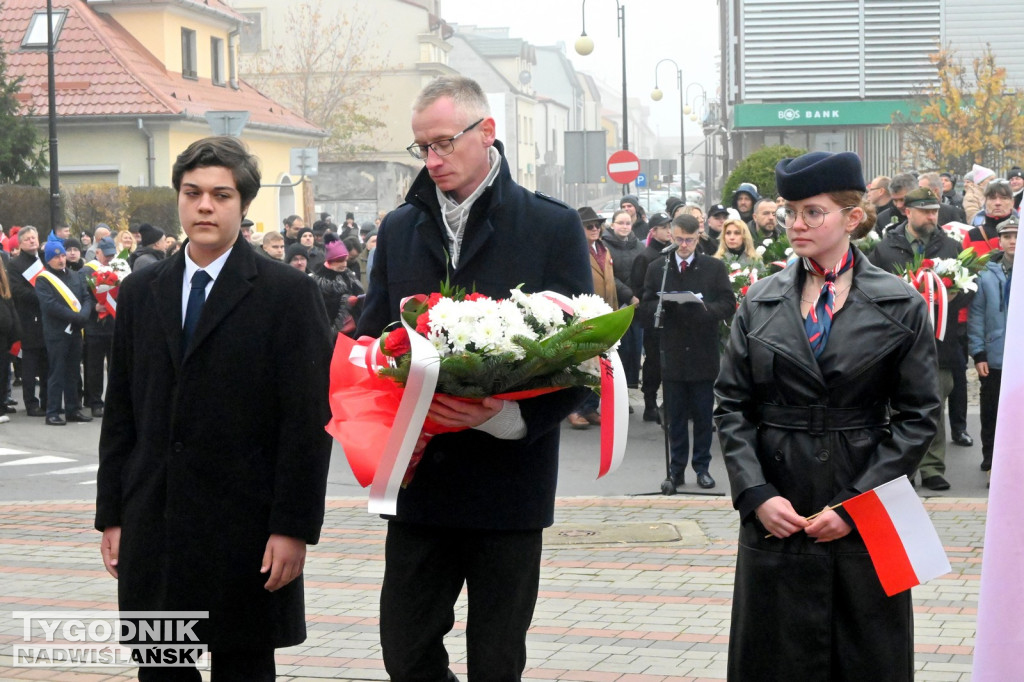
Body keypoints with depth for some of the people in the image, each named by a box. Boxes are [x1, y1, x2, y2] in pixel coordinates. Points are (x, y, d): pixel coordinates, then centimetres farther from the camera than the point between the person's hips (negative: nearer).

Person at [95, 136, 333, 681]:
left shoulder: (288, 294, -2)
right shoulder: (139, 293, 12)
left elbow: (308, 419, -7)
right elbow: (120, 414, 13)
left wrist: (293, 527, -12)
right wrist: (112, 515, 8)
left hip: (244, 531, -4)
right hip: (151, 529, 4)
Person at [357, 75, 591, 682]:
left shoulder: (553, 227, -3)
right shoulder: (400, 229, 9)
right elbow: (371, 342, 12)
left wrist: (509, 416, -22)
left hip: (509, 478, -3)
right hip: (420, 479, 3)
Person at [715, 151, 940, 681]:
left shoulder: (901, 307, 0)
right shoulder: (760, 303, 7)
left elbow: (918, 417, -3)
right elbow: (731, 406, 6)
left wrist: (854, 504, -10)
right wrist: (756, 494, -7)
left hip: (863, 523, -2)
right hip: (774, 518, 2)